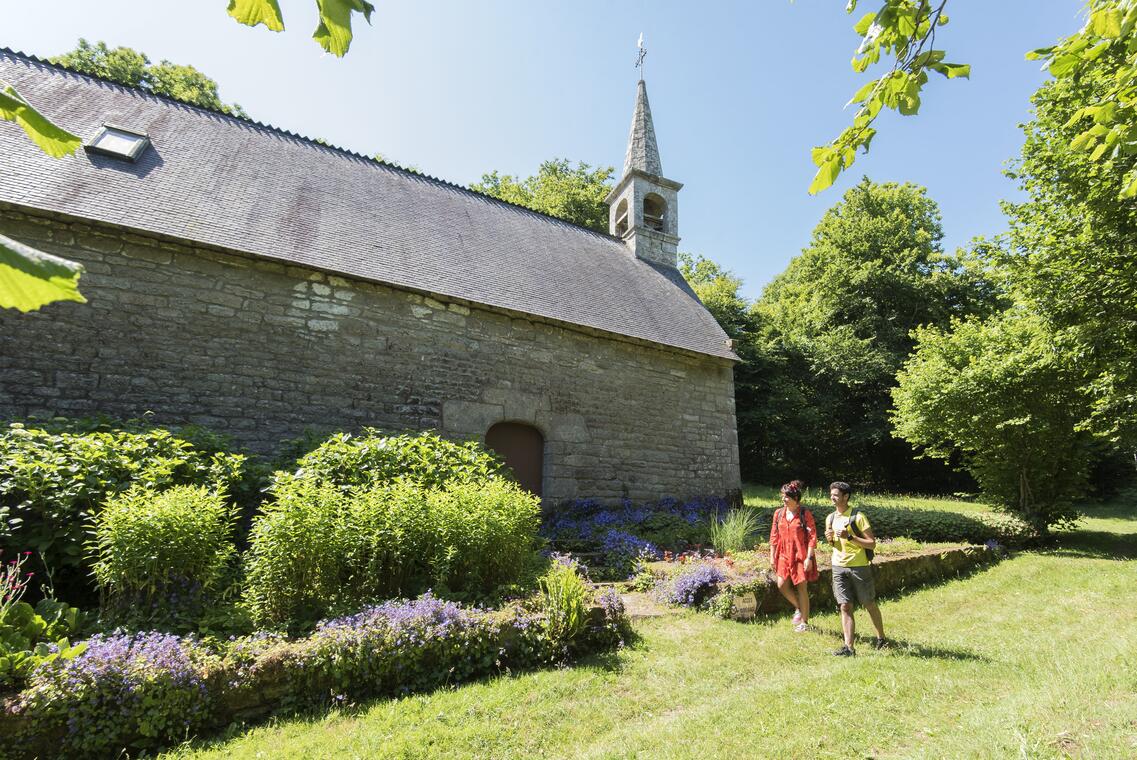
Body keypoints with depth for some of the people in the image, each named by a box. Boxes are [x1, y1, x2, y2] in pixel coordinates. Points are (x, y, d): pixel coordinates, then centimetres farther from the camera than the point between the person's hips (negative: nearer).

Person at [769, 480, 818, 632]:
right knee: (782, 585, 1)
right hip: (784, 556, 5)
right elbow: (774, 536, 8)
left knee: (801, 588, 3)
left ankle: (804, 622, 19)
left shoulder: (805, 514, -9)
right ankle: (799, 608, 29)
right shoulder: (778, 513, 4)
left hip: (801, 556, -5)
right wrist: (772, 556, 6)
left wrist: (809, 558, -14)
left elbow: (812, 537, -9)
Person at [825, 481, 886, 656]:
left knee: (869, 605, 13)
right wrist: (829, 539, -4)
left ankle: (881, 638, 35)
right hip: (839, 567, 4)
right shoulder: (830, 519, 6)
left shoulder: (858, 516, -11)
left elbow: (872, 543, -13)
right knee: (845, 607, 0)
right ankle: (849, 647, 1)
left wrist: (850, 537, -24)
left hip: (859, 566, -4)